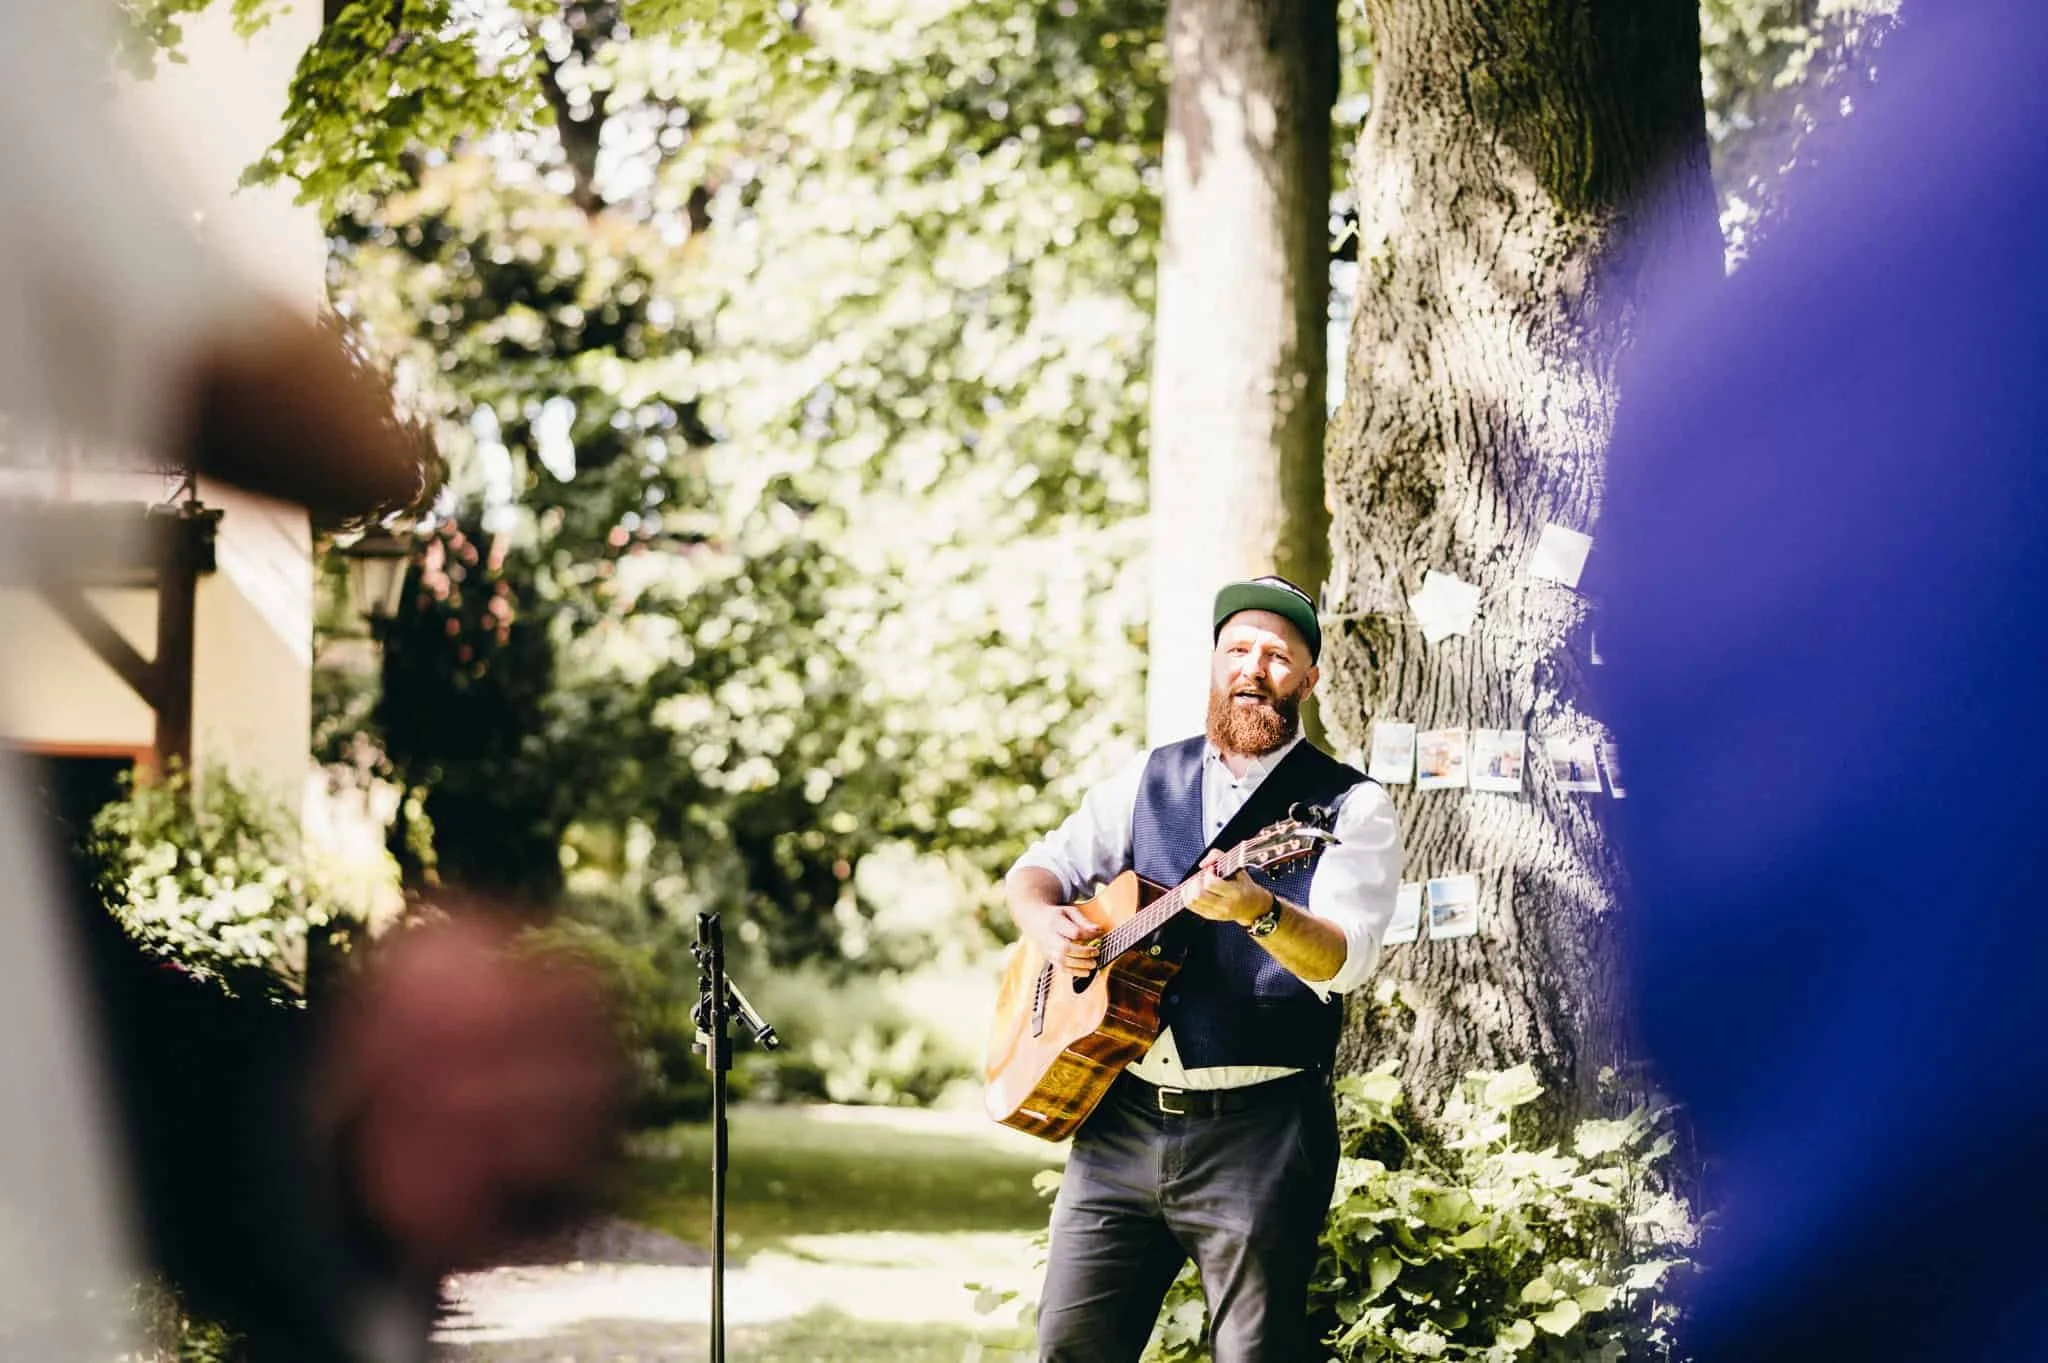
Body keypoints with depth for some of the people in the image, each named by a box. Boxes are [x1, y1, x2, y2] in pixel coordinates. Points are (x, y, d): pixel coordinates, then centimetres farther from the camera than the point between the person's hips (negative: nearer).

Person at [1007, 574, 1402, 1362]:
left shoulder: (1348, 807, -2)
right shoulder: (1149, 781, 14)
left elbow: (1345, 960, -15)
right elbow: (1036, 869, 19)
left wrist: (1257, 910, -34)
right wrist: (1044, 920, -4)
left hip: (1259, 1128, -4)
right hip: (1122, 1118, 4)